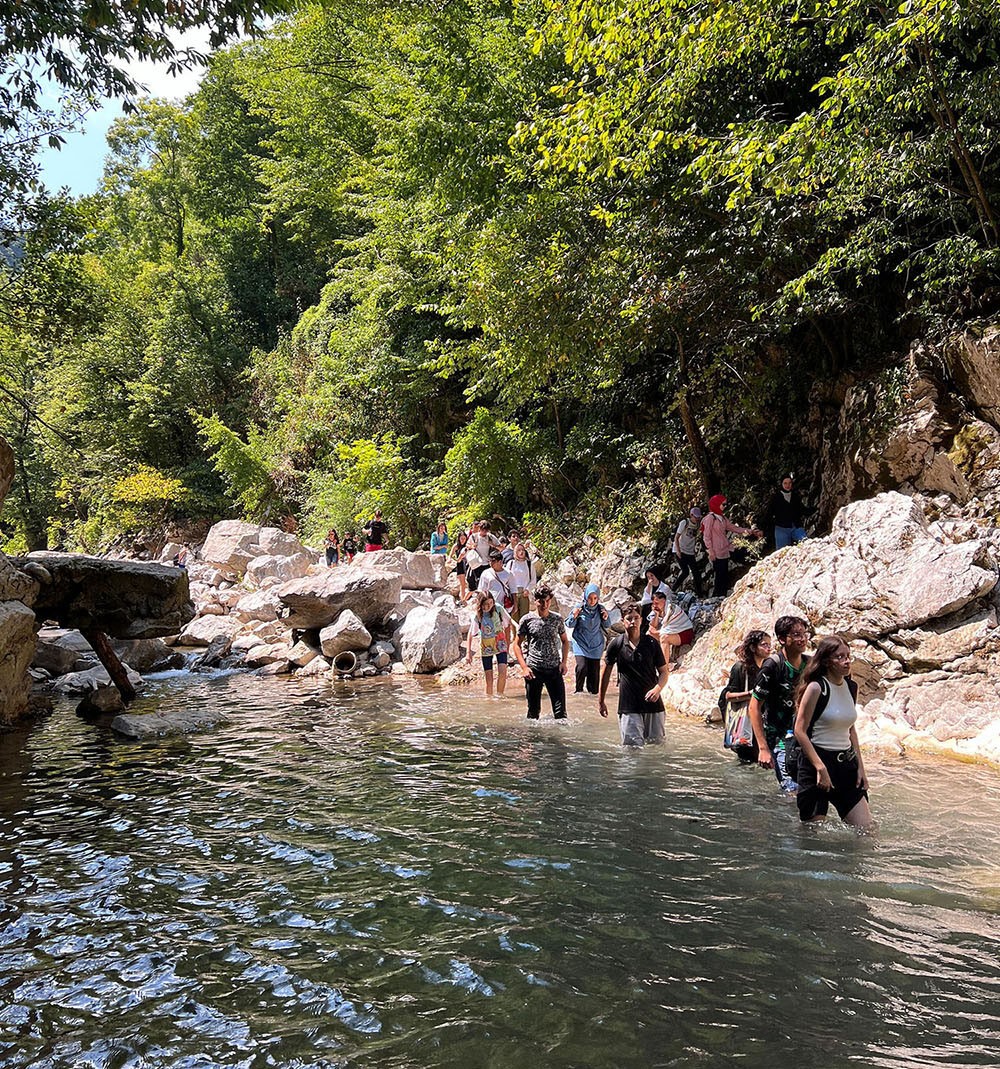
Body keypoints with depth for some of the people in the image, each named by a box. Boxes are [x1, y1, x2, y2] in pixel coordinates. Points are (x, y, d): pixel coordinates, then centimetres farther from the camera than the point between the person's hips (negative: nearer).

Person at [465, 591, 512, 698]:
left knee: (502, 672, -15)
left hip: (500, 644, 1)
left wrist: (507, 644, 6)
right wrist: (469, 652, -3)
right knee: (489, 677, -1)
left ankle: (499, 695, 2)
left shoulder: (498, 609, -13)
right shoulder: (477, 616, -16)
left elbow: (507, 626, 2)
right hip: (486, 647, -1)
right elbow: (471, 634, -5)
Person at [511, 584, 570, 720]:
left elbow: (565, 641, 17)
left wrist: (564, 661, 3)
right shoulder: (527, 620, -2)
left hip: (554, 669, 1)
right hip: (533, 670, -1)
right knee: (533, 710, 8)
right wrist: (524, 667, -6)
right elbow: (516, 645, 3)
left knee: (560, 710, -3)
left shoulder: (557, 619, 5)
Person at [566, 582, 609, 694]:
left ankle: (593, 691, 19)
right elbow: (569, 625, -2)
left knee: (594, 670, 2)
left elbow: (606, 626, 10)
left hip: (595, 645, 2)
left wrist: (605, 618, -11)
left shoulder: (600, 609, -2)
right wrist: (574, 616, -20)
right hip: (580, 643, -2)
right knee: (582, 667, -17)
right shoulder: (579, 608, -9)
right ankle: (579, 690, 1)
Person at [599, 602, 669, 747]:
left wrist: (658, 689, -15)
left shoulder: (652, 643, 1)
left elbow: (664, 671, 6)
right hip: (628, 706, -1)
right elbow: (606, 672, 10)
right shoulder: (616, 644, -1)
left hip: (652, 703, 1)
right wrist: (601, 700, 13)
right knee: (633, 747, -8)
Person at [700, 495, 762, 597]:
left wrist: (749, 531, 9)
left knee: (725, 577, 7)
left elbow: (734, 528, 18)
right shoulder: (710, 518, -8)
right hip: (717, 554, -8)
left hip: (725, 552, 8)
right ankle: (716, 598, -4)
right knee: (720, 577, -9)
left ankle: (722, 597, 11)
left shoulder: (722, 518, 17)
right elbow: (706, 536, -10)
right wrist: (710, 551, -14)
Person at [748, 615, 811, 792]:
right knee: (793, 789, -15)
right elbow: (754, 707, -13)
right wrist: (763, 748, -18)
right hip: (780, 738, -6)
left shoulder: (809, 664, 3)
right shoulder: (772, 665, -14)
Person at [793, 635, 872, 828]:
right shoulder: (816, 688, -12)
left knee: (866, 829, 3)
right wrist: (821, 768, -18)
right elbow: (800, 731, -14)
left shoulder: (851, 687, 9)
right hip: (817, 762, -7)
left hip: (847, 763, 7)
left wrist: (860, 767, 13)